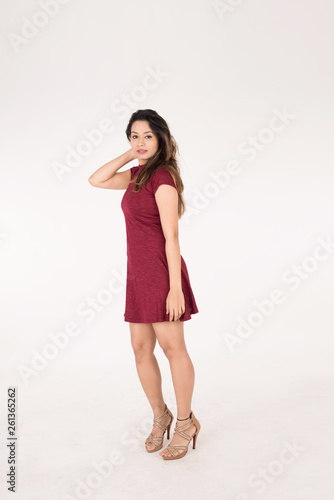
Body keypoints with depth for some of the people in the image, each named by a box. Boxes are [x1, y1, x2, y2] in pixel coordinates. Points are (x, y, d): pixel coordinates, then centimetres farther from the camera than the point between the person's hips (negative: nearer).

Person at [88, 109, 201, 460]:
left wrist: (175, 287, -18)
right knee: (141, 348, 10)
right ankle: (160, 416, 28)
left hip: (161, 271, -8)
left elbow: (171, 236, -16)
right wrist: (129, 155, 7)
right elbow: (96, 180, 13)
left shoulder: (162, 176, -12)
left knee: (172, 347, 0)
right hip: (138, 272, 8)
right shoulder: (139, 174, 13)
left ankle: (185, 422, 18)